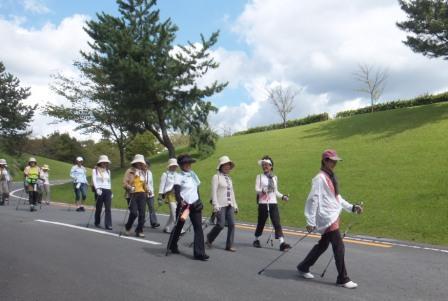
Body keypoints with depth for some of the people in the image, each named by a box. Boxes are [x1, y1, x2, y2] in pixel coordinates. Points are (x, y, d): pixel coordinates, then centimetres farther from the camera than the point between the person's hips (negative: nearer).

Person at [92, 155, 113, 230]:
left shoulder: (108, 171, 17)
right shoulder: (95, 170, 3)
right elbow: (94, 180, -8)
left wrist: (111, 191, 17)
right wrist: (97, 189, -23)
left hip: (108, 191, 3)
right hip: (99, 190, -3)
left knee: (108, 208, -6)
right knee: (98, 208, 5)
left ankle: (108, 225, -10)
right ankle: (97, 223, 23)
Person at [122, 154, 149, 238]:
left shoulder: (143, 172, 18)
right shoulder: (130, 171, 1)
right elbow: (124, 183, -7)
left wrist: (147, 190, 8)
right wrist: (130, 188, -24)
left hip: (142, 195, 5)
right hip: (133, 195, -5)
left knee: (142, 213, -3)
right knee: (134, 213, -12)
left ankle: (139, 231, 9)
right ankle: (127, 228, 14)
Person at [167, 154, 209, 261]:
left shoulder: (193, 174, 11)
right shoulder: (179, 176, -7)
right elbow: (176, 192, -19)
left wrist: (199, 202, 15)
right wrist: (181, 202, -34)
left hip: (195, 205, 5)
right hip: (184, 205, -5)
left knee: (198, 228, -5)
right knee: (179, 226, 11)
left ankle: (199, 253, -5)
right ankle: (172, 246, 35)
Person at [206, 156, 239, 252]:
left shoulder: (229, 178, 17)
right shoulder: (216, 177, -3)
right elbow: (214, 192, -9)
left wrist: (235, 205, 17)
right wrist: (215, 206, -16)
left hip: (229, 205, 6)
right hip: (221, 205, -6)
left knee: (232, 224, -1)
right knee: (221, 225, -9)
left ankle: (229, 245, 7)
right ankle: (209, 239, 16)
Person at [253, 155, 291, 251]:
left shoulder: (274, 177, 13)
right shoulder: (259, 177, 3)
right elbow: (257, 189, -9)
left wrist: (282, 196, 3)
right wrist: (263, 190, -29)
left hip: (273, 203, 2)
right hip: (263, 204, -2)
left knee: (277, 223, -6)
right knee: (261, 223, 7)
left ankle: (282, 243, -10)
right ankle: (256, 240, 28)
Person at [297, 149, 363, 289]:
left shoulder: (331, 177, 13)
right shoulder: (320, 178, -14)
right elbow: (313, 200, -18)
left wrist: (352, 207, 13)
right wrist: (310, 222, -20)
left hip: (334, 216, 9)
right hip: (327, 218, -9)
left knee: (323, 245, 16)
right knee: (339, 247, -6)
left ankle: (303, 267, 30)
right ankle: (343, 279, 7)